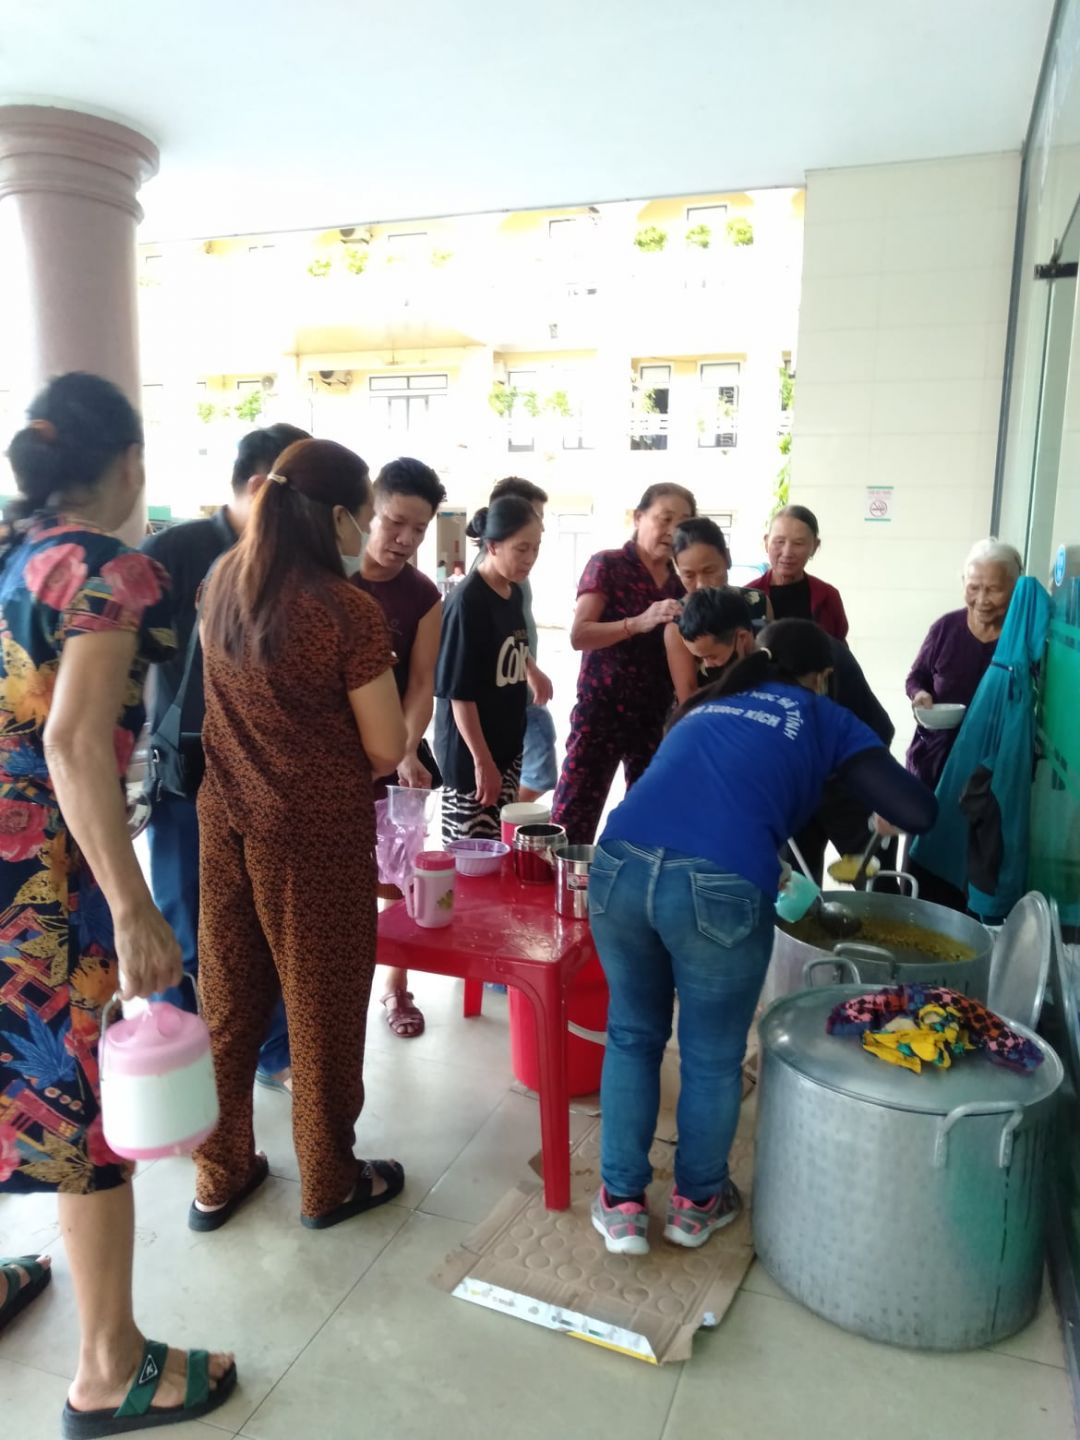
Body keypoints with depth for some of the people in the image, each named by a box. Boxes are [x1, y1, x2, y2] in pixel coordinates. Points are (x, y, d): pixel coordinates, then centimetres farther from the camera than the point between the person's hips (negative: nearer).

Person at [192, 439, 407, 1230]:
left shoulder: (225, 582, 2)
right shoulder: (350, 611, -18)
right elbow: (386, 750, -13)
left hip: (225, 816, 6)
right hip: (317, 830, -6)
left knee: (228, 999, 17)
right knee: (323, 1005, 11)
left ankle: (218, 1176, 34)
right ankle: (330, 1183, 30)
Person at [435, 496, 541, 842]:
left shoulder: (514, 594, 6)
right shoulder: (467, 601, -17)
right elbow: (458, 692, -19)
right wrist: (482, 760, -18)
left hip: (508, 745, 8)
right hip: (470, 752, -8)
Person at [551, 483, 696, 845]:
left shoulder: (680, 581, 11)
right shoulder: (607, 565, -4)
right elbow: (579, 635, -15)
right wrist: (639, 623, -28)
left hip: (656, 716, 5)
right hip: (602, 710, -5)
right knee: (572, 823, -6)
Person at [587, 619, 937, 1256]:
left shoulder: (706, 707, 30)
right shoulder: (827, 720, 19)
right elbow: (918, 813, 14)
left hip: (620, 866, 4)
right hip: (719, 889, -4)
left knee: (632, 1036, 24)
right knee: (713, 1058, 20)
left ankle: (621, 1204, 34)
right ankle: (698, 1202, 40)